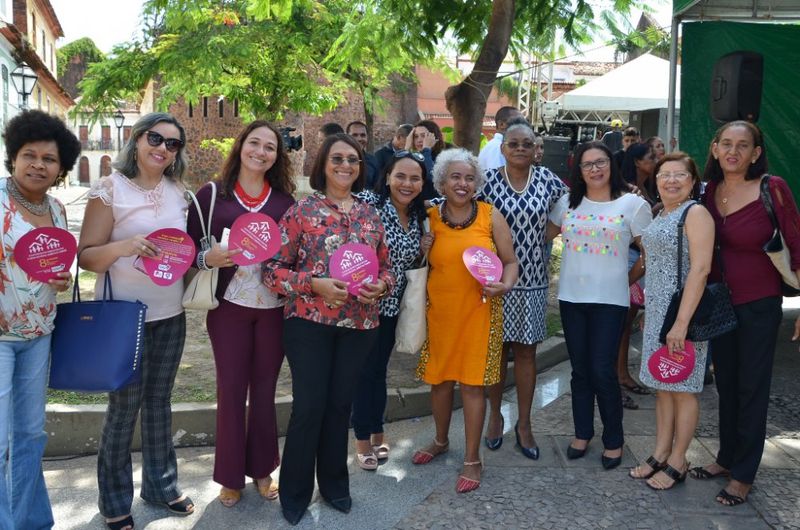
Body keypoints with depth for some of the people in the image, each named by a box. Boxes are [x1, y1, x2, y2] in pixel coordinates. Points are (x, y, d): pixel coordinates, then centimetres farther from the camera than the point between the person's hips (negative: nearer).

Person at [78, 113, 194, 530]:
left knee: (159, 400, 15)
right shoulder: (110, 189, -9)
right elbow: (86, 256, -11)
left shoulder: (179, 193, 6)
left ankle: (161, 485, 31)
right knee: (125, 406, 4)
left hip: (170, 315, 5)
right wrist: (125, 247, -28)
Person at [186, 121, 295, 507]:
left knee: (265, 387, 12)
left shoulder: (285, 199, 4)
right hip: (228, 304, -1)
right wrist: (209, 258, -19)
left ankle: (262, 469, 27)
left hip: (274, 305, 2)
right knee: (231, 388, 6)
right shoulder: (211, 194, 0)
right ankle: (231, 475, 21)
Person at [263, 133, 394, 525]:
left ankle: (334, 484, 31)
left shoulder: (371, 214, 8)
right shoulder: (302, 210, -4)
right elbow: (273, 268, -7)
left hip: (359, 324, 4)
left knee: (340, 405, 13)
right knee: (309, 407, 0)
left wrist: (380, 285, -7)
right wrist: (315, 284, -19)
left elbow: (386, 266, 15)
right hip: (309, 321, -3)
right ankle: (295, 493, 20)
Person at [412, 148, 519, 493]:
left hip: (479, 312, -2)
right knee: (439, 378, 13)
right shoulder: (429, 218, 2)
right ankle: (441, 441, 38)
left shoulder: (490, 216, -1)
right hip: (439, 311, 2)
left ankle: (472, 459, 15)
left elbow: (510, 262, 2)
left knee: (472, 383, 0)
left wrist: (506, 285, -15)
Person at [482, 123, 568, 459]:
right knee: (496, 349, 10)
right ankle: (495, 415, 27)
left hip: (533, 280, 1)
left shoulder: (547, 179, 1)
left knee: (526, 352, 7)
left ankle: (524, 424, 20)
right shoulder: (488, 180, -4)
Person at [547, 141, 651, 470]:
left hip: (610, 299, -3)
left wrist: (632, 279, -1)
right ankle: (582, 433, 26)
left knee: (603, 371, -5)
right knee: (580, 369, 11)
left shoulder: (632, 204, -2)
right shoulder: (568, 203, 7)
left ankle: (613, 440, 13)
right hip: (572, 296, 3)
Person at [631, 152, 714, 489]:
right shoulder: (661, 215, 13)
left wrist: (682, 322, -24)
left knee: (682, 389, 2)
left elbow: (700, 269, -19)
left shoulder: (695, 213, -12)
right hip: (657, 312, 8)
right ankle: (660, 455, 23)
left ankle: (677, 463, 14)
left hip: (683, 311, -8)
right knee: (662, 386, 13)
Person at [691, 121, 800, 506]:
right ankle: (726, 457, 32)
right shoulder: (708, 191, -1)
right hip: (718, 304, 4)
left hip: (759, 305, -4)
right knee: (725, 384, 16)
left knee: (752, 388, 5)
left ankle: (743, 474, 19)